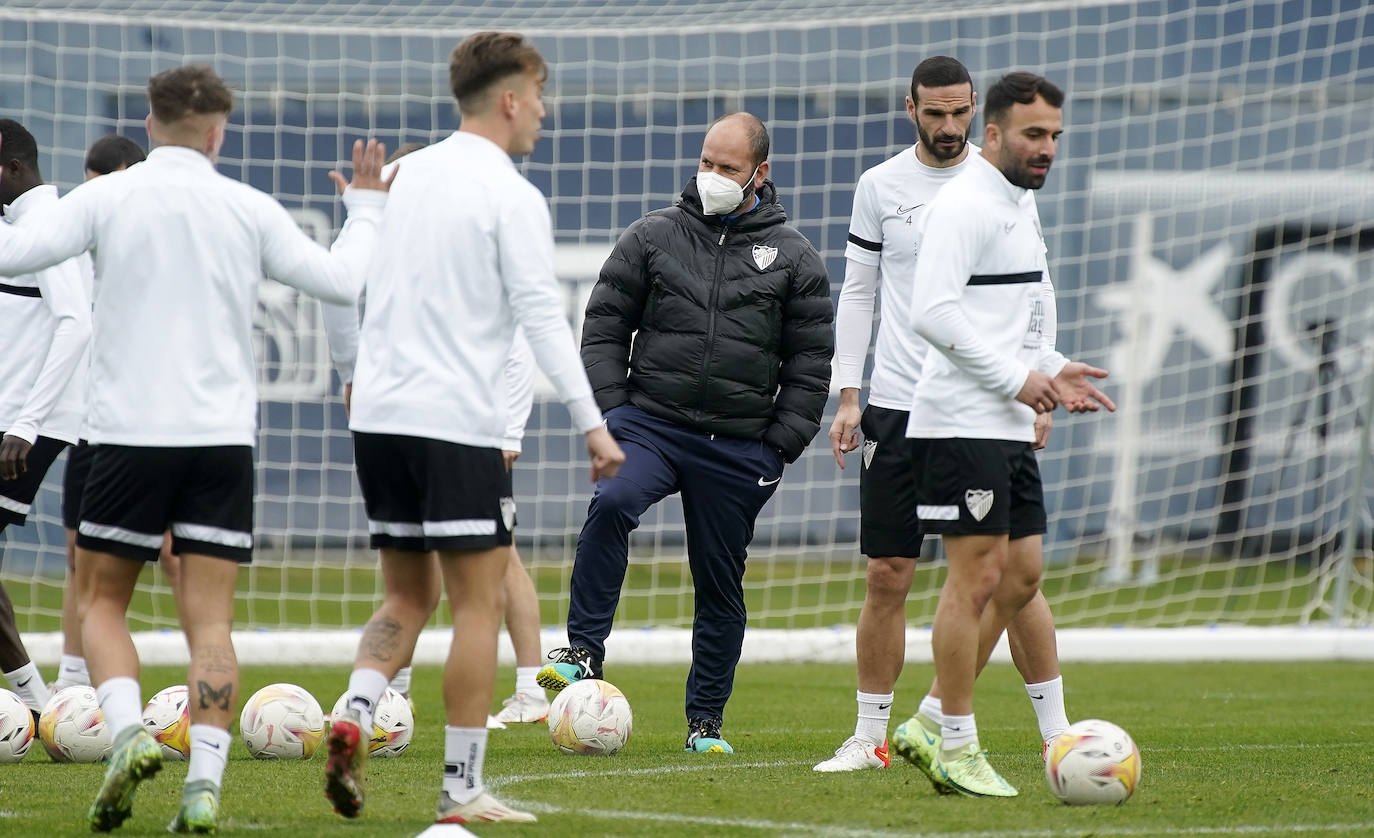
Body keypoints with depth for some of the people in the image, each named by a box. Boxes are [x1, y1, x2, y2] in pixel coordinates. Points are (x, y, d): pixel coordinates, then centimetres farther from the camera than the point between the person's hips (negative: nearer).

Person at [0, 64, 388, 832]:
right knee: (210, 619, 2)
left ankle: (129, 732, -13)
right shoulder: (250, 209, 4)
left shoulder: (106, 198, -1)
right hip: (223, 437, 1)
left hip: (130, 431, -1)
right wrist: (368, 207, 26)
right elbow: (343, 280, 9)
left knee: (101, 603, 11)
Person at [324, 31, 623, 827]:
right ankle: (463, 787, 1)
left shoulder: (411, 174, 12)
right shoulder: (513, 198, -8)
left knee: (408, 595, 15)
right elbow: (543, 315, -13)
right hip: (457, 421, -7)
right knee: (479, 602, 2)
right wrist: (593, 424, -12)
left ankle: (354, 714, -10)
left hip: (379, 413, 7)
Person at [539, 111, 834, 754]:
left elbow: (811, 364, 8)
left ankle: (706, 719, 18)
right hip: (650, 421, -1)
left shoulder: (794, 259, 5)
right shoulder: (653, 237, 5)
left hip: (738, 448, 1)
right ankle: (585, 650, -23)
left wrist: (779, 447, 0)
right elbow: (604, 325, 9)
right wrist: (613, 412, -2)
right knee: (612, 504, -30)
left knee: (721, 582, 6)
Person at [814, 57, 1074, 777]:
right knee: (886, 575, 1)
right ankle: (871, 736, 9)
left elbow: (1034, 289, 6)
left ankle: (1056, 730, 2)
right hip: (898, 406, 1)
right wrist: (847, 395, 4)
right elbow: (857, 292, 10)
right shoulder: (880, 187, 6)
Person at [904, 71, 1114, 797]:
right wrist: (1017, 379, -20)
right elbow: (932, 313, -23)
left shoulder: (1020, 206, 19)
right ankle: (957, 751, -4)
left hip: (1008, 425, 10)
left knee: (1020, 576, 10)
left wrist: (1053, 371, 13)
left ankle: (932, 723, 18)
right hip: (962, 424, -10)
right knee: (978, 576, -9)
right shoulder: (965, 205, -13)